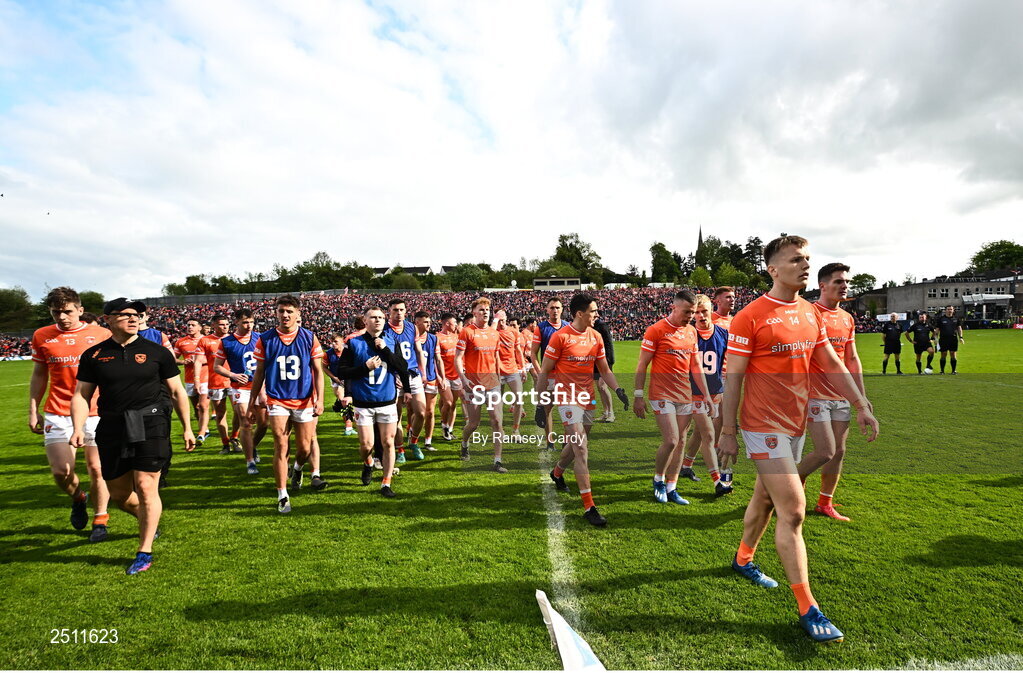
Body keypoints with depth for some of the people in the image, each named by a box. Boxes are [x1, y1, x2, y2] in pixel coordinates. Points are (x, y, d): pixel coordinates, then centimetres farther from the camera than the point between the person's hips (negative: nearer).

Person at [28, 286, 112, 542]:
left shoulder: (102, 335, -1)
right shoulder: (41, 336, 7)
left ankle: (100, 519, 21)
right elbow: (39, 376, 14)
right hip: (57, 414, 2)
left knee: (97, 469, 2)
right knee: (61, 470, -5)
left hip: (96, 413, -2)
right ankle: (78, 498, 29)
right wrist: (33, 411, 11)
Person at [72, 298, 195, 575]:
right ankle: (150, 520, 41)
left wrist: (186, 428, 3)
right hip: (112, 427, 3)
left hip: (151, 423, -3)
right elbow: (81, 395, 10)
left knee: (146, 486, -7)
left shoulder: (156, 352, 2)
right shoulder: (93, 355, 7)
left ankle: (144, 552, 7)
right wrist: (78, 427, -6)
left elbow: (177, 391, 5)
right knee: (118, 493, 11)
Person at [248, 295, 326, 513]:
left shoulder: (309, 338, 0)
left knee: (305, 448, 7)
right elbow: (259, 374, 7)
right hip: (277, 401, 0)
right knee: (281, 447, -4)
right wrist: (252, 405, 7)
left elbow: (318, 371, 2)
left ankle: (297, 469, 41)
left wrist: (319, 400, -7)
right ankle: (282, 496, 9)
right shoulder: (265, 339, 1)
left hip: (304, 401, 1)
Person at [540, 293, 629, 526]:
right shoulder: (560, 336, -12)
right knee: (581, 448, -11)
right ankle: (588, 507, -6)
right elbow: (545, 372, -7)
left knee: (577, 444, 19)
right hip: (567, 398, -6)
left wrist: (618, 389, -1)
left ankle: (557, 473, 49)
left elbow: (604, 370, 14)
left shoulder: (596, 337, 6)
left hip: (588, 398, 7)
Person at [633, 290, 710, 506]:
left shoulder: (691, 331, 10)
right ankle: (658, 479, 15)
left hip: (685, 395, 6)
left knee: (681, 441, 8)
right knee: (671, 440, -11)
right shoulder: (656, 330, -9)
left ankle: (671, 488, 19)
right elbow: (642, 365, -7)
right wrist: (638, 396, -10)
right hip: (662, 395, -6)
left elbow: (696, 366, 16)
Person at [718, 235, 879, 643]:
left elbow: (831, 364, 15)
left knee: (765, 498, 20)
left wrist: (861, 405, 10)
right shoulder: (750, 317, -14)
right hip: (764, 426, -7)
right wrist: (727, 433, -13)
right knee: (793, 510, -7)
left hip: (796, 424, 7)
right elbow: (733, 377, -13)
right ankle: (807, 609, 5)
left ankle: (743, 559, 41)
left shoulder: (810, 313, 8)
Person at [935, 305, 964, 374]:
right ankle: (942, 371, 8)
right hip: (943, 339, -2)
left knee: (953, 355, 2)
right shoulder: (940, 318, 3)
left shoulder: (956, 319, 10)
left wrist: (961, 337, 3)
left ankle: (953, 370, 10)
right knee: (943, 355, 1)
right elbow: (937, 329, 3)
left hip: (953, 339, 2)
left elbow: (959, 328, 13)